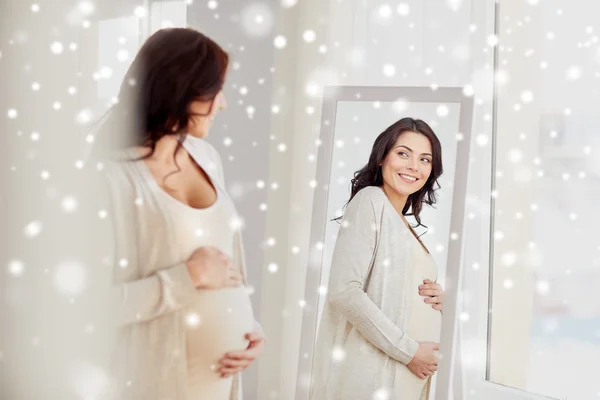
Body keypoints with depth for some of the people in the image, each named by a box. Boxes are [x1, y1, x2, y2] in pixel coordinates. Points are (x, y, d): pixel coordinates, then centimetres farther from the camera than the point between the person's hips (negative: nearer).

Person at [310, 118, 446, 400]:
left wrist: (436, 299, 5)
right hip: (370, 374, -8)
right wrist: (409, 351, -16)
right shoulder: (370, 200, -7)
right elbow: (344, 292, -18)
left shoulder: (405, 225, 17)